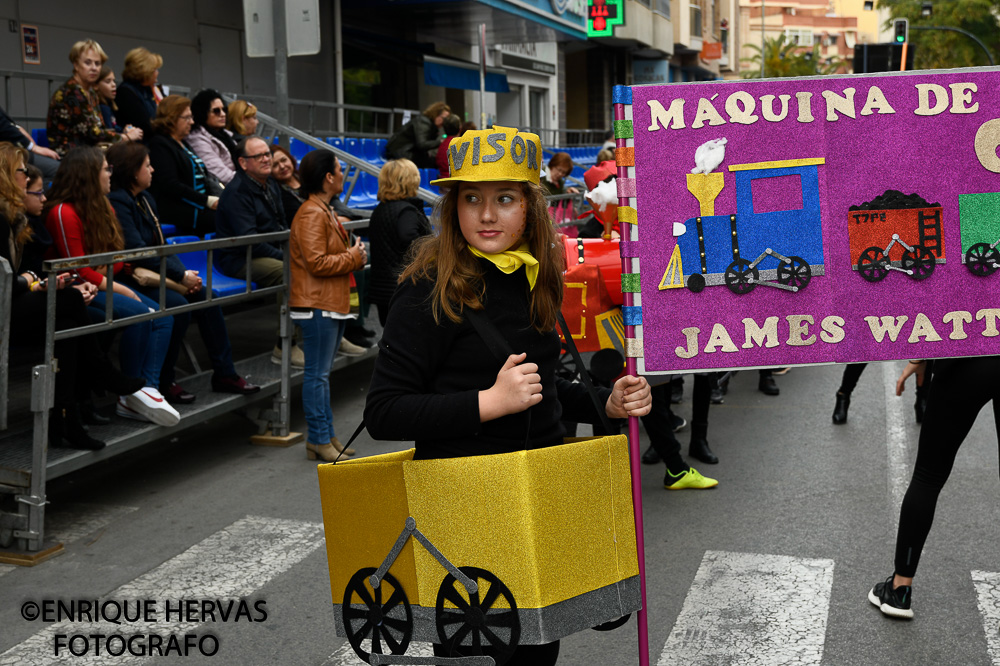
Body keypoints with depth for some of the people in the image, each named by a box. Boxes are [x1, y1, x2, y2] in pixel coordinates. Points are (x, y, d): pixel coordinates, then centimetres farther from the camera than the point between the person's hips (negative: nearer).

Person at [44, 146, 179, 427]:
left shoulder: (102, 207, 13)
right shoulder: (64, 213, -14)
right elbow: (80, 271, -17)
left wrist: (104, 272, -7)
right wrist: (122, 290, -17)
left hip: (103, 283, 8)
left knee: (163, 317, -12)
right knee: (138, 314, -28)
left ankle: (149, 387, -21)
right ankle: (130, 394, -17)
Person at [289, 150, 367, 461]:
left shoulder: (324, 211, 20)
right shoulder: (311, 214, -15)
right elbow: (316, 262, -22)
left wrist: (355, 255, 12)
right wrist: (353, 257, -11)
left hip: (332, 304, 11)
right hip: (317, 305, -11)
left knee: (322, 373, 14)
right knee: (317, 374, -5)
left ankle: (326, 436, 20)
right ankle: (318, 440, 0)